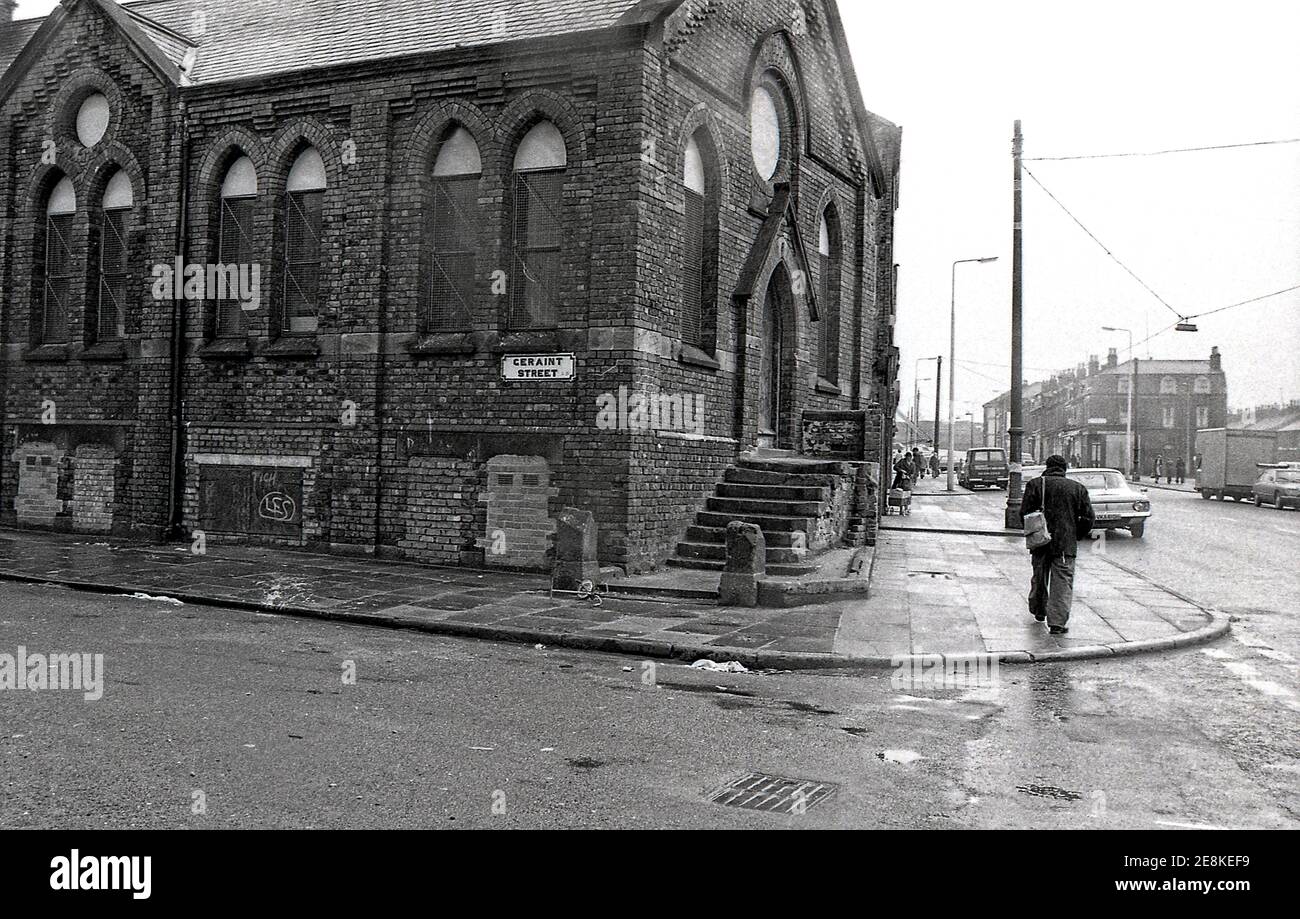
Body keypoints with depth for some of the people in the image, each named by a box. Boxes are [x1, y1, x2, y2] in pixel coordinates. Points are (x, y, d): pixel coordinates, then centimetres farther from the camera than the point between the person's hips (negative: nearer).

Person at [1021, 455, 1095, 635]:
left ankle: (1038, 611, 36)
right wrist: (1077, 536, 15)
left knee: (1039, 579, 19)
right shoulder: (1078, 488, 5)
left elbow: (1026, 512, -4)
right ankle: (1058, 622, -11)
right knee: (1063, 582, -1)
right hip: (1066, 544, -1)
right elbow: (1089, 518, 3)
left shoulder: (1035, 484, 1)